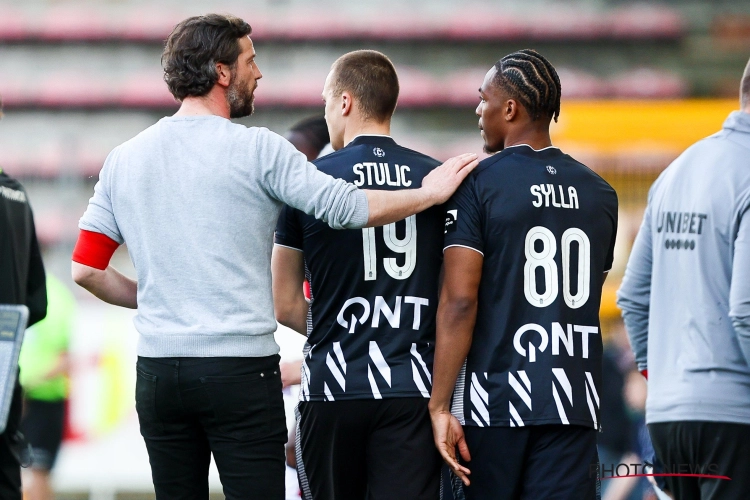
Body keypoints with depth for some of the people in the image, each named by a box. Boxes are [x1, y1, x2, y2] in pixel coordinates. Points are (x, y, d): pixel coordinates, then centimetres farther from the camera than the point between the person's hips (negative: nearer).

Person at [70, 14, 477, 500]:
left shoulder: (124, 159, 9)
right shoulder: (257, 150, -6)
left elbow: (86, 269, 8)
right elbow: (348, 207, -10)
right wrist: (432, 192, 4)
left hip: (157, 369, 5)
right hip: (241, 366, -5)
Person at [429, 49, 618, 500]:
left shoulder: (477, 184, -6)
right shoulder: (599, 193, 10)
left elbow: (459, 300, -12)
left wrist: (440, 406, -12)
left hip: (494, 397, -3)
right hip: (575, 403, 4)